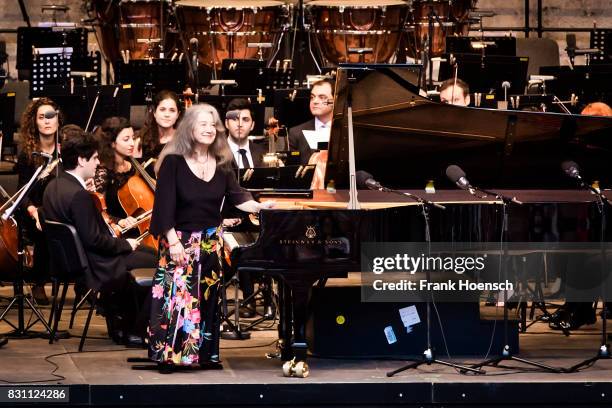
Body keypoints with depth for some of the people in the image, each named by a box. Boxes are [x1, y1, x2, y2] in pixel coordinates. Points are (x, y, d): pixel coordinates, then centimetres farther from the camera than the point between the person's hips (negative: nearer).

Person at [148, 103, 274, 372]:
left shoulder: (222, 163, 5)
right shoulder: (173, 162, -10)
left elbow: (236, 197, 3)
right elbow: (164, 204, -13)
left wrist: (260, 206, -16)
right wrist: (173, 241, -18)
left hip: (211, 241, 5)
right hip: (181, 240, -5)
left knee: (208, 297, 7)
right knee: (177, 296, -8)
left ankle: (205, 353, 13)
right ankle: (169, 354, -3)